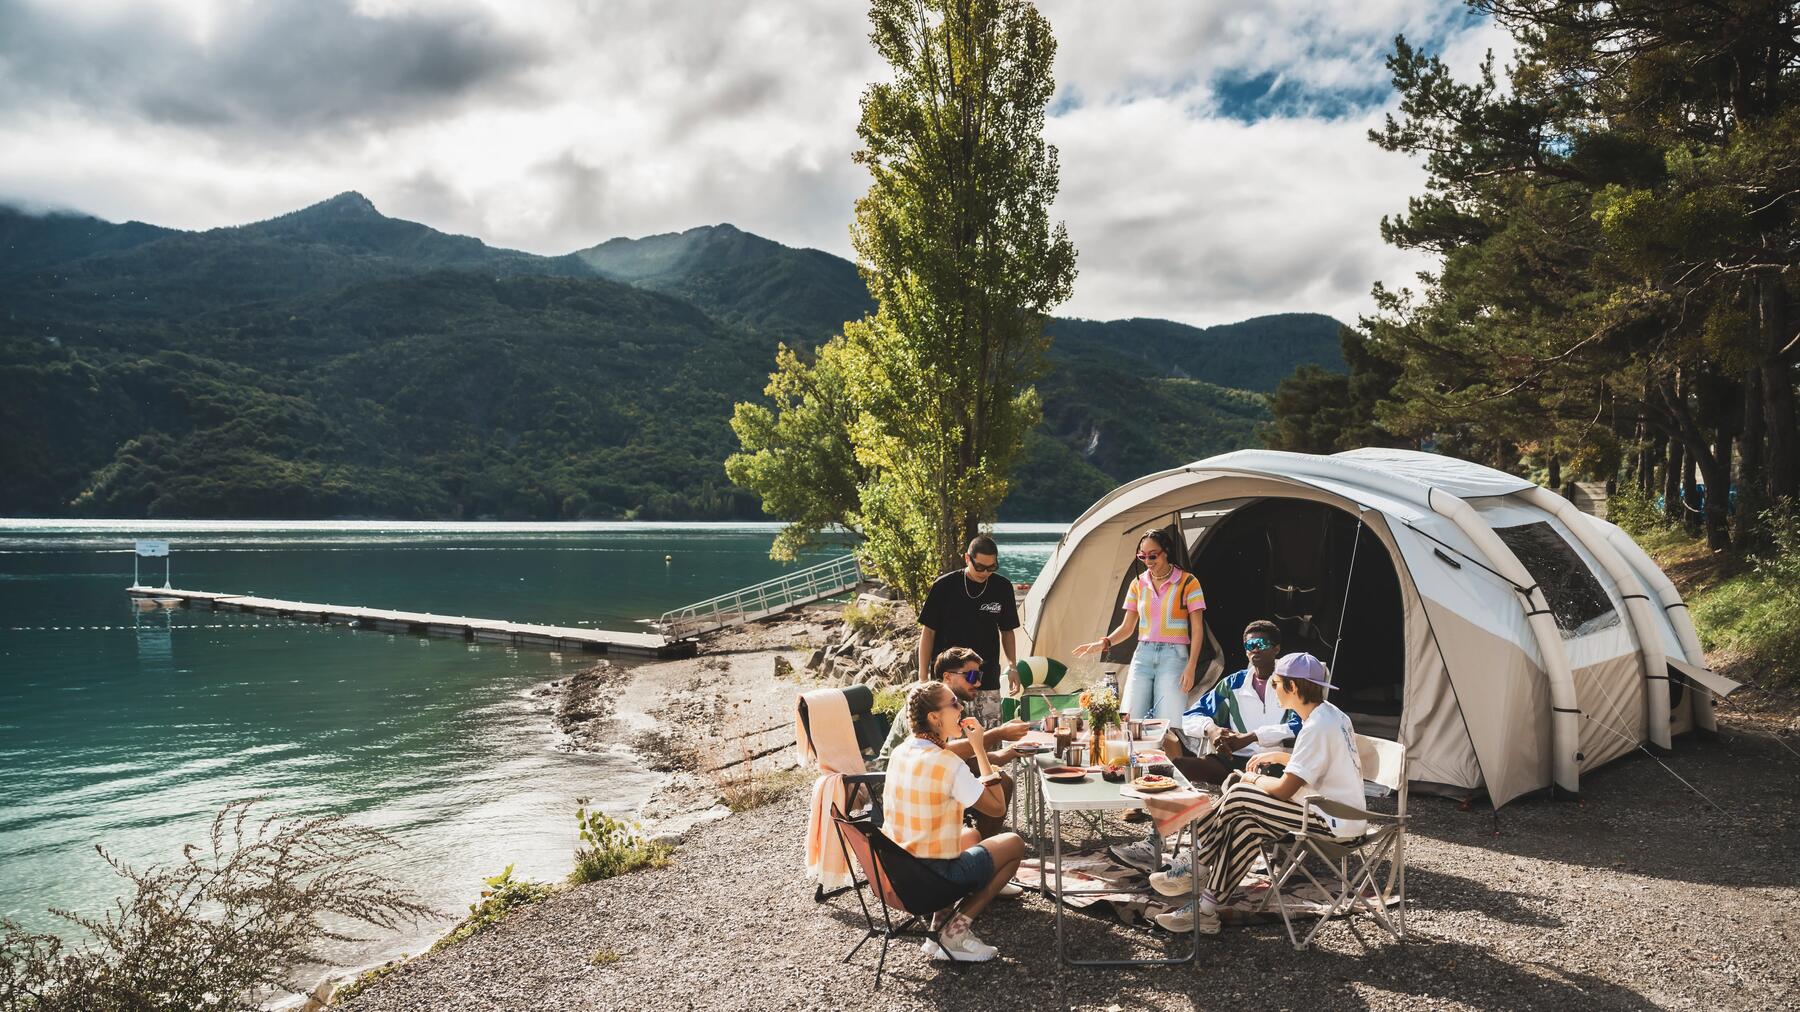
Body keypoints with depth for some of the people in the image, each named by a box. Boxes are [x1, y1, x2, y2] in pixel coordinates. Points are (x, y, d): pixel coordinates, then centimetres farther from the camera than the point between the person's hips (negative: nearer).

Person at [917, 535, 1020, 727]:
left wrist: (1012, 667, 3)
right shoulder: (945, 586, -7)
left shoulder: (1002, 587, 2)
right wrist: (923, 677, -2)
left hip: (987, 680, 2)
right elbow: (928, 632, 0)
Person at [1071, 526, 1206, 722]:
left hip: (1173, 656, -4)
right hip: (1143, 655, 4)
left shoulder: (1188, 582, -2)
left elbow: (1197, 628, -2)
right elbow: (1127, 627, 14)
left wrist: (1191, 666, -11)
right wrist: (1105, 643, -5)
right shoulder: (1138, 584, 10)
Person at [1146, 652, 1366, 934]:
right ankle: (1206, 909, -3)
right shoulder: (1331, 714, 10)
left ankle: (1194, 865, 5)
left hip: (1332, 821, -10)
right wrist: (1278, 756, 17)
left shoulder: (1318, 727, -21)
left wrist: (1254, 779, -2)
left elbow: (1284, 789, -21)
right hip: (1338, 811, 10)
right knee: (1245, 823, -1)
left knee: (1239, 797, -13)